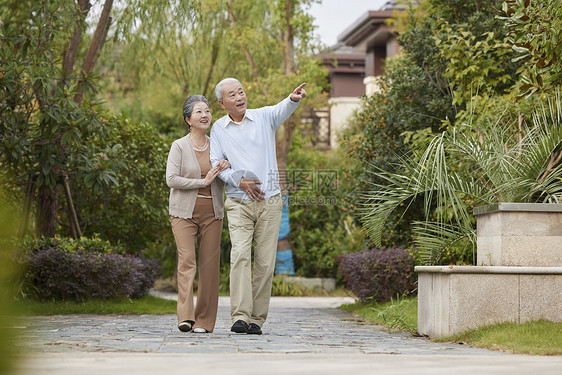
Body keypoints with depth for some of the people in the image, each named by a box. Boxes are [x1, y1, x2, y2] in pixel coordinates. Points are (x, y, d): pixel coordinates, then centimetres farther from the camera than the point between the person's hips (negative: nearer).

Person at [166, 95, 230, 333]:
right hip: (184, 212, -3)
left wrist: (226, 167, -4)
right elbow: (171, 179, -10)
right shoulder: (179, 146, 0)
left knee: (210, 264, -1)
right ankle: (185, 316, -23)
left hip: (212, 212, 4)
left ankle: (204, 320, 4)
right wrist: (203, 182, -14)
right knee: (186, 260, -16)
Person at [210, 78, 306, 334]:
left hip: (269, 202, 0)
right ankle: (240, 316, -22)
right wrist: (239, 181, -12)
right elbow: (216, 164, 4)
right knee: (240, 255, -17)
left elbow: (282, 110, -15)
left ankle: (257, 319, 5)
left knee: (265, 261, -2)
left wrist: (294, 99, -39)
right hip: (238, 204, 0)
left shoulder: (264, 117, 5)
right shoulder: (218, 129, 9)